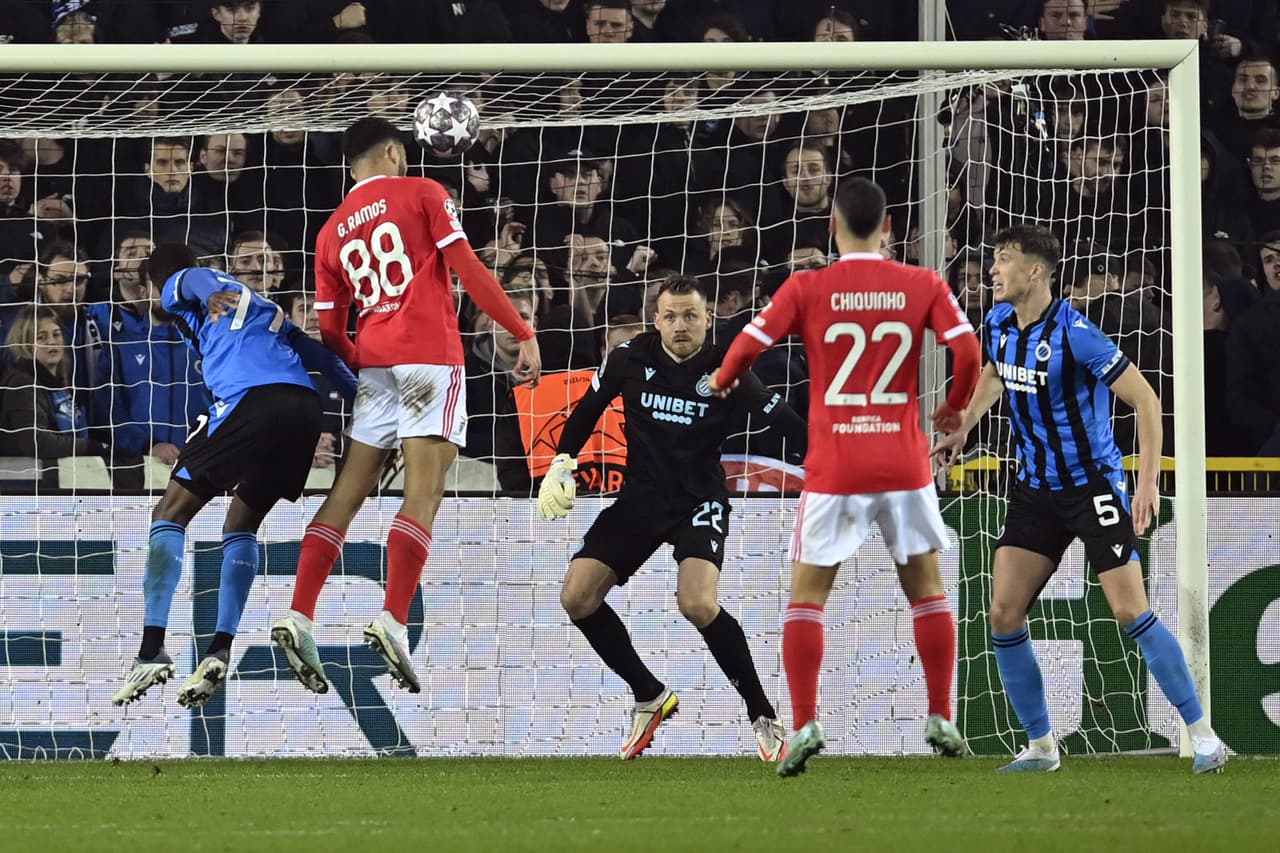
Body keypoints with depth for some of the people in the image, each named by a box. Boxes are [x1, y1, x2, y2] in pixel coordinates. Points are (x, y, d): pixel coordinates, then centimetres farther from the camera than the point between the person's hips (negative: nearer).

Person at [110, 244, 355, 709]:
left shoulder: (179, 289, 17)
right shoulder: (259, 304, 38)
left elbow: (196, 281, -8)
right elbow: (318, 352, 33)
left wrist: (213, 296, -31)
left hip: (249, 397, -7)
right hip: (306, 406, 7)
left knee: (170, 513, 3)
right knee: (241, 526, 21)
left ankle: (152, 650, -10)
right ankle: (220, 652, 7)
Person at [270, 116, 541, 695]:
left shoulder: (333, 230, 18)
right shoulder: (422, 194, 5)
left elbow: (330, 331, 17)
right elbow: (468, 270, -4)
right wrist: (523, 334, -3)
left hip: (374, 361, 5)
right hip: (430, 355, -5)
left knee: (347, 495, 7)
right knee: (423, 495, -10)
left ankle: (298, 618, -3)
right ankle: (393, 622, -23)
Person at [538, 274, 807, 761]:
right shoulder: (630, 359, -5)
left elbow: (788, 423, -16)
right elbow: (586, 411, 11)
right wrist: (561, 463, 2)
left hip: (700, 500, -4)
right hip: (640, 497, 4)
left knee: (698, 604, -28)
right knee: (577, 596, -8)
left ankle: (763, 716, -13)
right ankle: (650, 697, 11)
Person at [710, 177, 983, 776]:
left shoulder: (807, 289, -3)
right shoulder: (923, 287, 0)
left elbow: (748, 345, -6)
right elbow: (967, 349, -7)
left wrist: (721, 383, 16)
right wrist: (955, 407, 13)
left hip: (833, 468, -1)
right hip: (904, 462, 2)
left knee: (807, 595, 5)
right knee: (926, 587, 15)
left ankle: (804, 724, -8)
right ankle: (941, 720, 12)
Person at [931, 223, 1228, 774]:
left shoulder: (1073, 333, -22)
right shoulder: (999, 324, 0)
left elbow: (1145, 399, -18)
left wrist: (1148, 482, -22)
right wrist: (961, 430, 20)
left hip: (1093, 484, -7)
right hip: (1035, 490, 7)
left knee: (1130, 611, -14)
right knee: (1004, 615, -3)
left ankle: (1203, 736, -5)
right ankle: (1040, 746, 10)